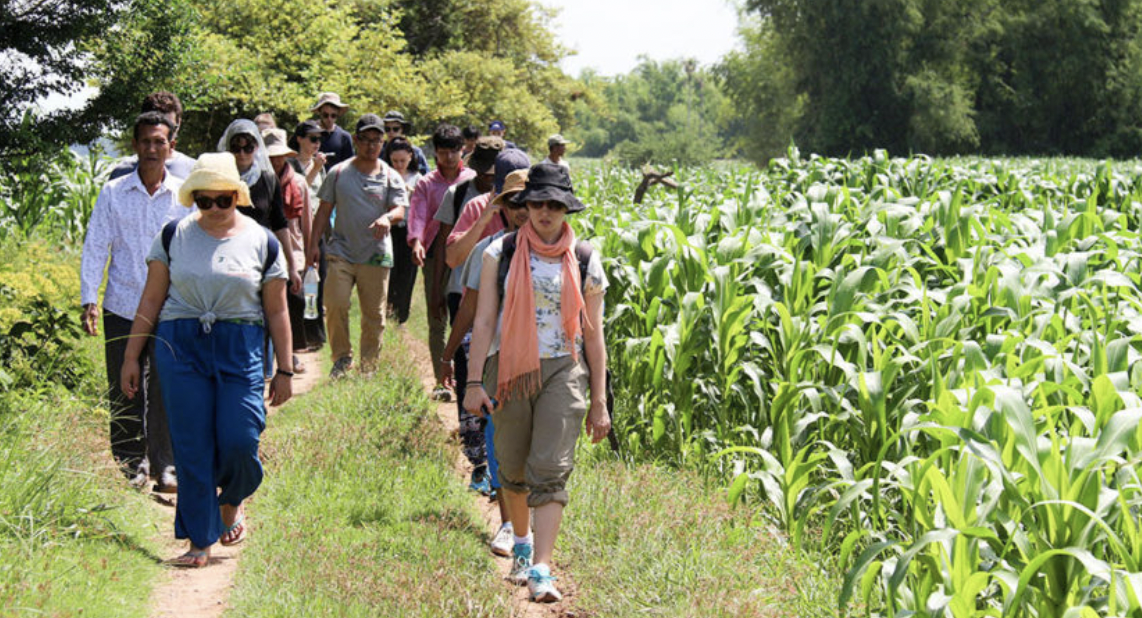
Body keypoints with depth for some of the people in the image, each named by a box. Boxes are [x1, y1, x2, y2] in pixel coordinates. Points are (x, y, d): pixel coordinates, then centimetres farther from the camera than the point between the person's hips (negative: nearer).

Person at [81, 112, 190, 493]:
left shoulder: (183, 196, 4)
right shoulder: (113, 193, 3)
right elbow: (95, 247, 3)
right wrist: (89, 299, -4)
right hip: (122, 307, 0)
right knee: (124, 390, 6)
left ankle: (165, 464, 10)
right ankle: (130, 461, 20)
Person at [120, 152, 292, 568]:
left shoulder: (262, 243, 4)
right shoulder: (173, 237, 5)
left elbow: (277, 312, 7)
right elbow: (151, 301, 8)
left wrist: (284, 371, 5)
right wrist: (131, 357, 5)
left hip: (240, 350, 0)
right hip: (181, 347, 1)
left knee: (239, 442, -9)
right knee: (192, 448, -2)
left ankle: (231, 502, 25)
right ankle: (200, 542, 8)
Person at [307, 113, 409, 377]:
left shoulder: (390, 177, 6)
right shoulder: (338, 173, 8)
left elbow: (400, 209, -6)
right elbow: (324, 210, 12)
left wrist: (387, 217, -30)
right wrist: (313, 243, 4)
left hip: (376, 256, 0)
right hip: (341, 252, 0)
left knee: (374, 315, 3)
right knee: (335, 305, -14)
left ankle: (369, 368, 15)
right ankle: (342, 356, 6)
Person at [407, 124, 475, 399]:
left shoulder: (472, 180, 10)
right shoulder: (427, 184, 10)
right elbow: (418, 214, -1)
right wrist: (416, 241, -21)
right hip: (435, 255, 1)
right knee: (436, 320, 0)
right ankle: (440, 381, 5)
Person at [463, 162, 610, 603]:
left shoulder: (585, 261, 4)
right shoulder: (501, 252, 2)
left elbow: (593, 336, 7)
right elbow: (484, 320, 1)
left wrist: (599, 402, 6)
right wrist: (474, 382, -7)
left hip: (563, 372, -1)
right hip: (510, 368, 1)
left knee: (550, 470, -13)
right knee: (514, 468, 11)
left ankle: (540, 571, -17)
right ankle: (521, 542, 38)